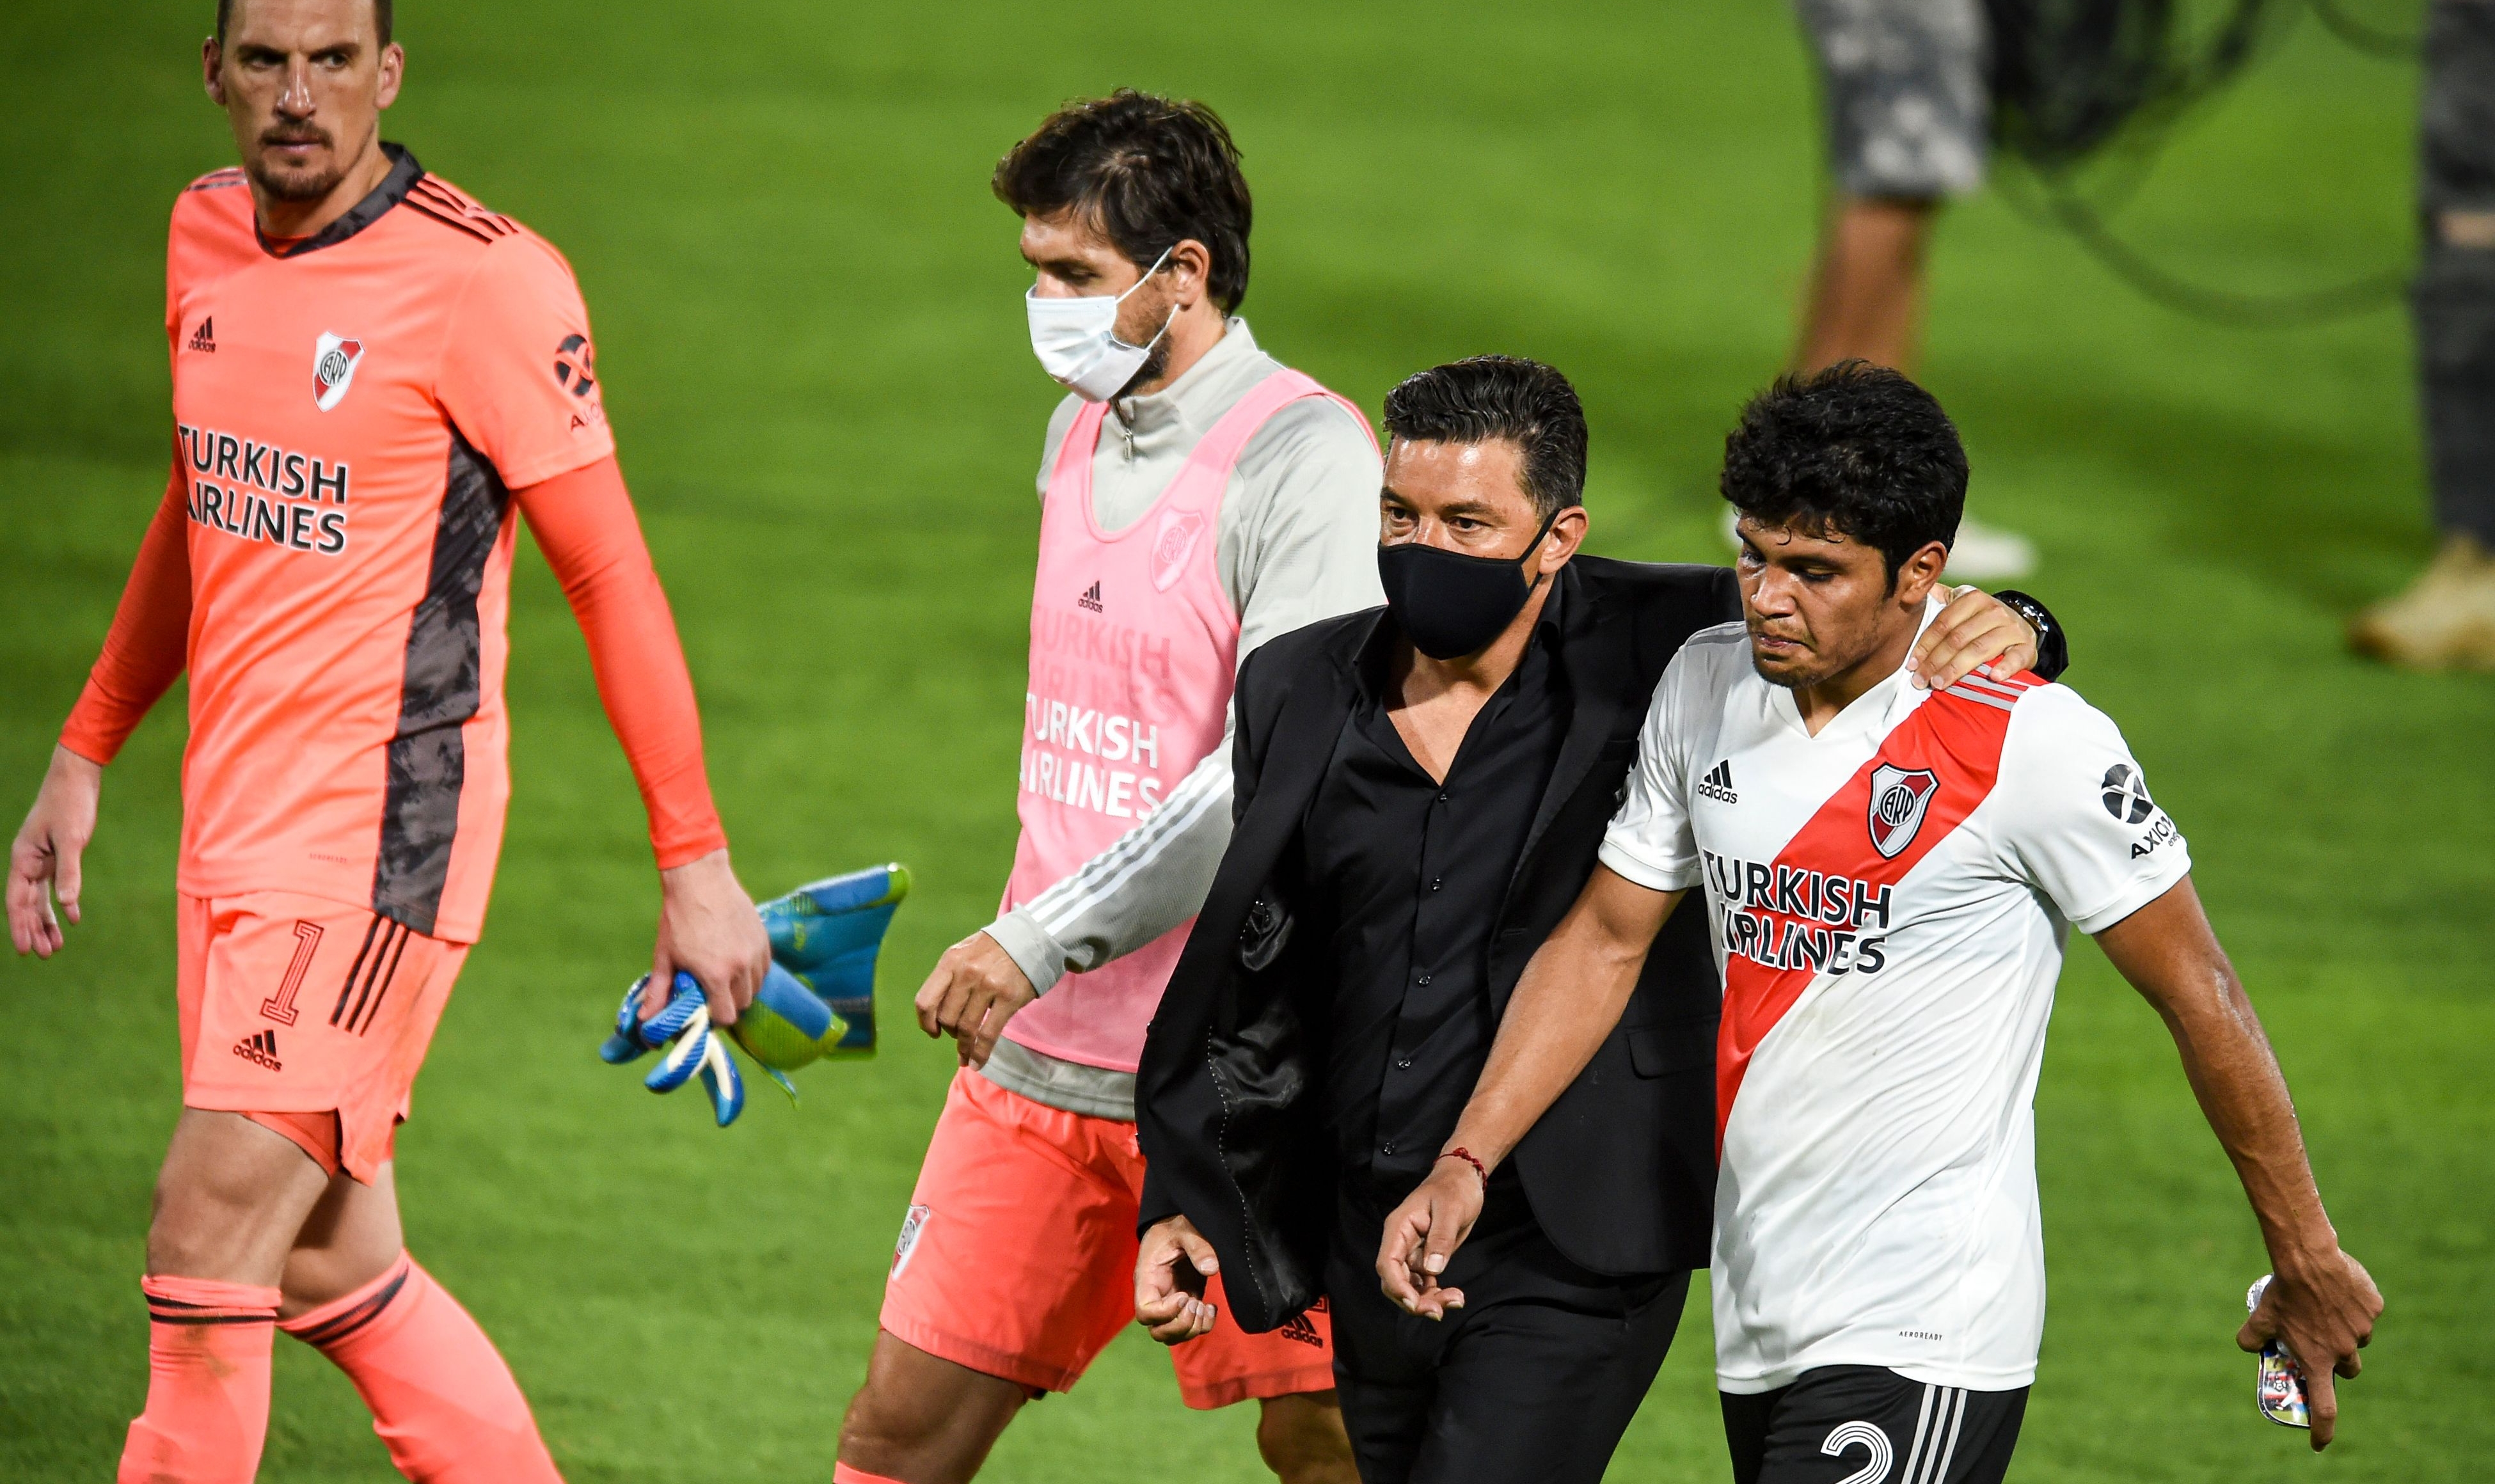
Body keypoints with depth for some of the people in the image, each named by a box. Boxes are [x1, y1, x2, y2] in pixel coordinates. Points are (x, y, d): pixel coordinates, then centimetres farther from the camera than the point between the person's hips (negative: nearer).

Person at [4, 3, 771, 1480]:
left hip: (380, 837, -7)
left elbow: (609, 572, -10)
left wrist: (697, 862, -10)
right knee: (328, 1272, 8)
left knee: (210, 1238, -12)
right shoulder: (206, 236, 8)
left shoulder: (484, 279, -13)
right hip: (235, 829, 7)